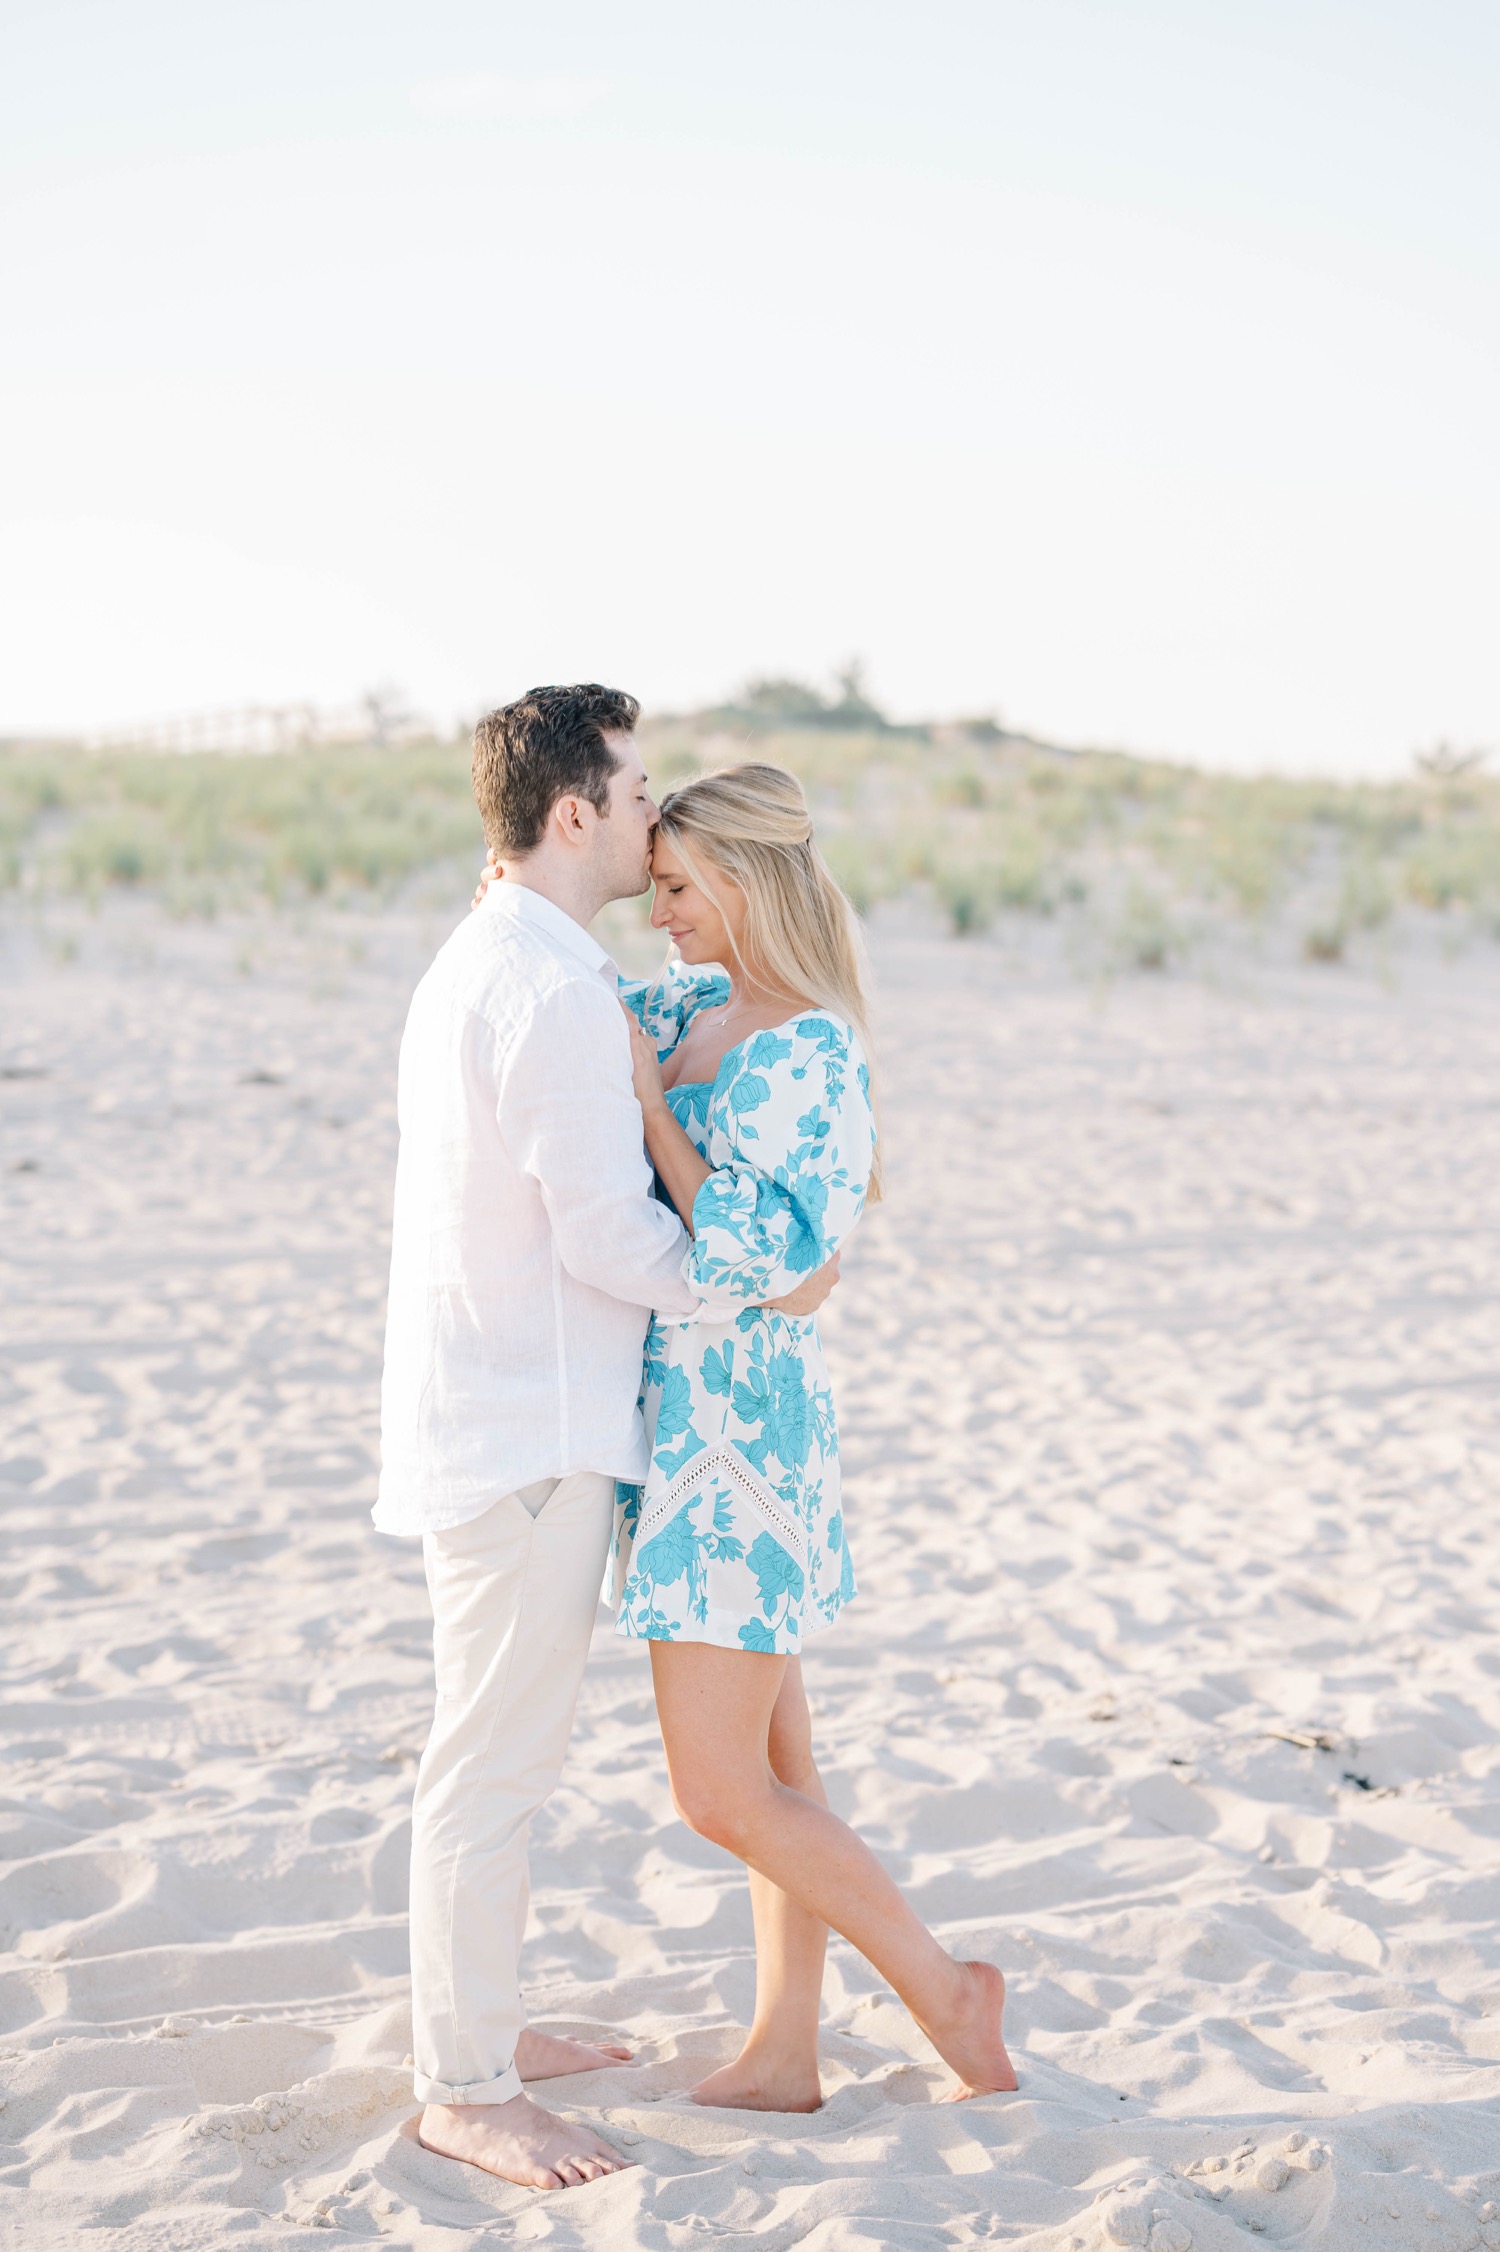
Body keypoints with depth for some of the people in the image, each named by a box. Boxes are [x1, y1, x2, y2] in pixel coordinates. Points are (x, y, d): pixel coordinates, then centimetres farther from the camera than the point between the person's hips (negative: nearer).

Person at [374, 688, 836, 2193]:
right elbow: (606, 1235, -20)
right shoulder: (554, 989, -19)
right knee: (494, 1759, -2)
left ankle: (479, 2024, 30)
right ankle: (465, 2092, 7)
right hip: (528, 1431, -10)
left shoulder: (474, 966, 15)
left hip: (486, 1416, 10)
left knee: (504, 1746, 18)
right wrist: (765, 1293, -5)